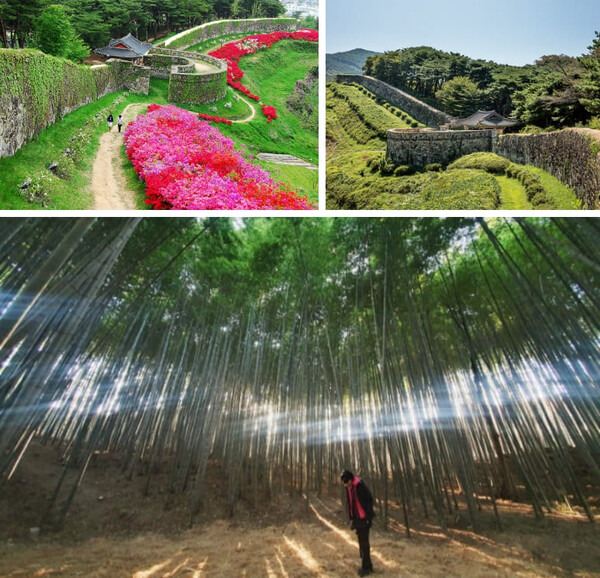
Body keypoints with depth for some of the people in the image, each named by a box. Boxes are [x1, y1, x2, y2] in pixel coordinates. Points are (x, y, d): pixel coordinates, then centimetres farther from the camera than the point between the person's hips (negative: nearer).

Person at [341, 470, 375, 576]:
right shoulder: (348, 487, 2)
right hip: (357, 518, 8)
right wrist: (352, 519, 11)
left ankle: (366, 567, 11)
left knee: (364, 542, -1)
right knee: (361, 542, 16)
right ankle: (367, 565, 29)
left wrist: (369, 517, -18)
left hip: (364, 518, -8)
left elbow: (369, 500, -20)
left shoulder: (360, 485, -22)